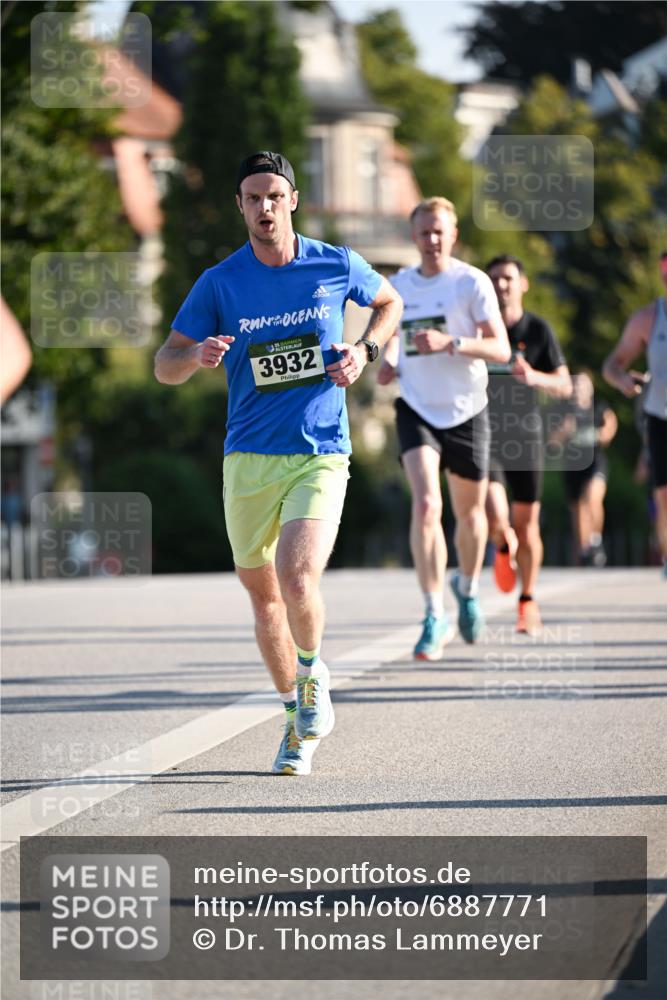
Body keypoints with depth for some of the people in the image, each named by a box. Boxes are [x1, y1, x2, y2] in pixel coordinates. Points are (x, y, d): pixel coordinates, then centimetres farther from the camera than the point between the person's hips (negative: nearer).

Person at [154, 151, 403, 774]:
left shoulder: (337, 267, -1)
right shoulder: (218, 283, -1)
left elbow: (389, 303, 20)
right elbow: (165, 366, 1)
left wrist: (364, 351, 1)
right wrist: (197, 356, -22)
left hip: (320, 454, -2)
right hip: (248, 459, 2)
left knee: (297, 577, -22)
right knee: (262, 593, 10)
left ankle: (313, 674, 8)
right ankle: (299, 717, 29)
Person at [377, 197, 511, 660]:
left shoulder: (472, 283, -8)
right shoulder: (399, 286, 4)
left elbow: (501, 349, -13)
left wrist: (450, 344, -27)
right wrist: (387, 362, 3)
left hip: (467, 412, -1)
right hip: (417, 410, 1)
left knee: (470, 513, 13)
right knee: (425, 505, -19)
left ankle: (468, 588, 43)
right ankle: (435, 617, -19)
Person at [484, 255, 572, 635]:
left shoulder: (538, 329, -1)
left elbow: (564, 386, 1)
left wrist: (535, 377, -17)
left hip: (526, 434, 1)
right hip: (484, 435, -1)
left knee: (526, 523, 4)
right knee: (495, 517, -18)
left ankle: (528, 603, 22)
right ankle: (504, 547, 19)